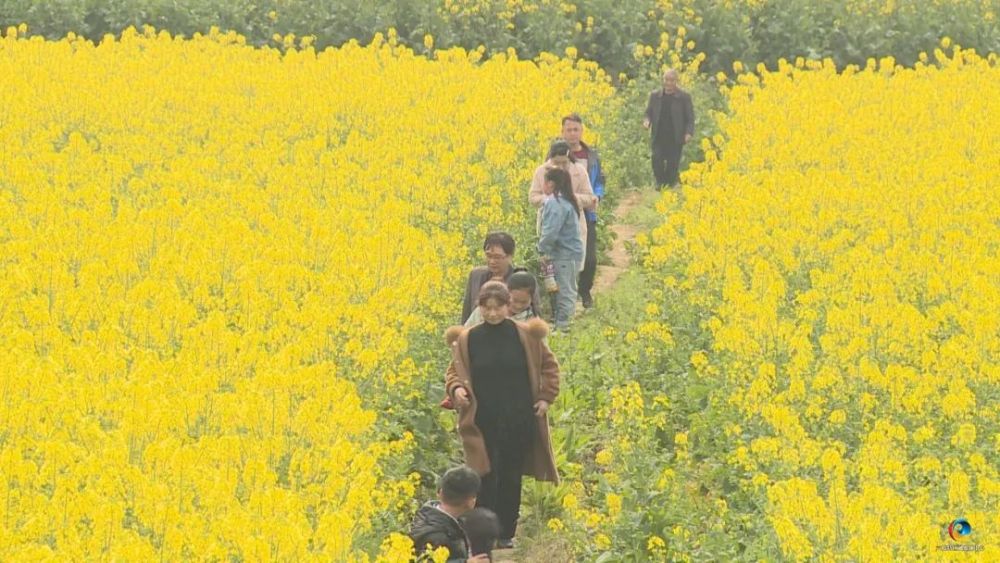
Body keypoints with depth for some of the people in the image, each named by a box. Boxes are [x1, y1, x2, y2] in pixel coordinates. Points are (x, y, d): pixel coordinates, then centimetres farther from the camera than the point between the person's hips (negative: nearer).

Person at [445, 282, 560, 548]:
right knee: (485, 478, -7)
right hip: (483, 422, -1)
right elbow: (453, 372, 10)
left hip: (518, 421, 1)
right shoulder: (467, 339, 0)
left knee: (511, 478, 8)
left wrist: (546, 397, 3)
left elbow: (549, 366, 12)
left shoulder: (525, 336, 0)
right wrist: (456, 388, -11)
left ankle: (506, 533, 19)